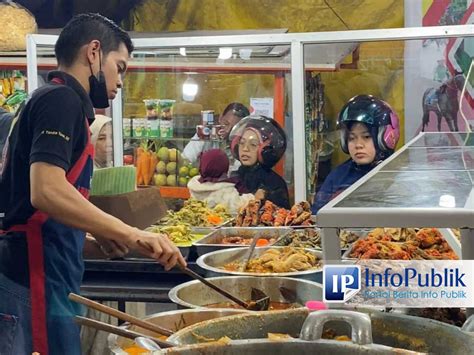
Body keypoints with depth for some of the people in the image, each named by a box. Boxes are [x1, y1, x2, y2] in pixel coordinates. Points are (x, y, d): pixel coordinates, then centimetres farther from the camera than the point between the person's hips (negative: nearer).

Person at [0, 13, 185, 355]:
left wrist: (97, 230, 18)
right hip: (37, 279, -10)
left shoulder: (50, 99, 20)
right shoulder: (62, 100, -11)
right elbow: (46, 191, -25)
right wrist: (133, 235, -25)